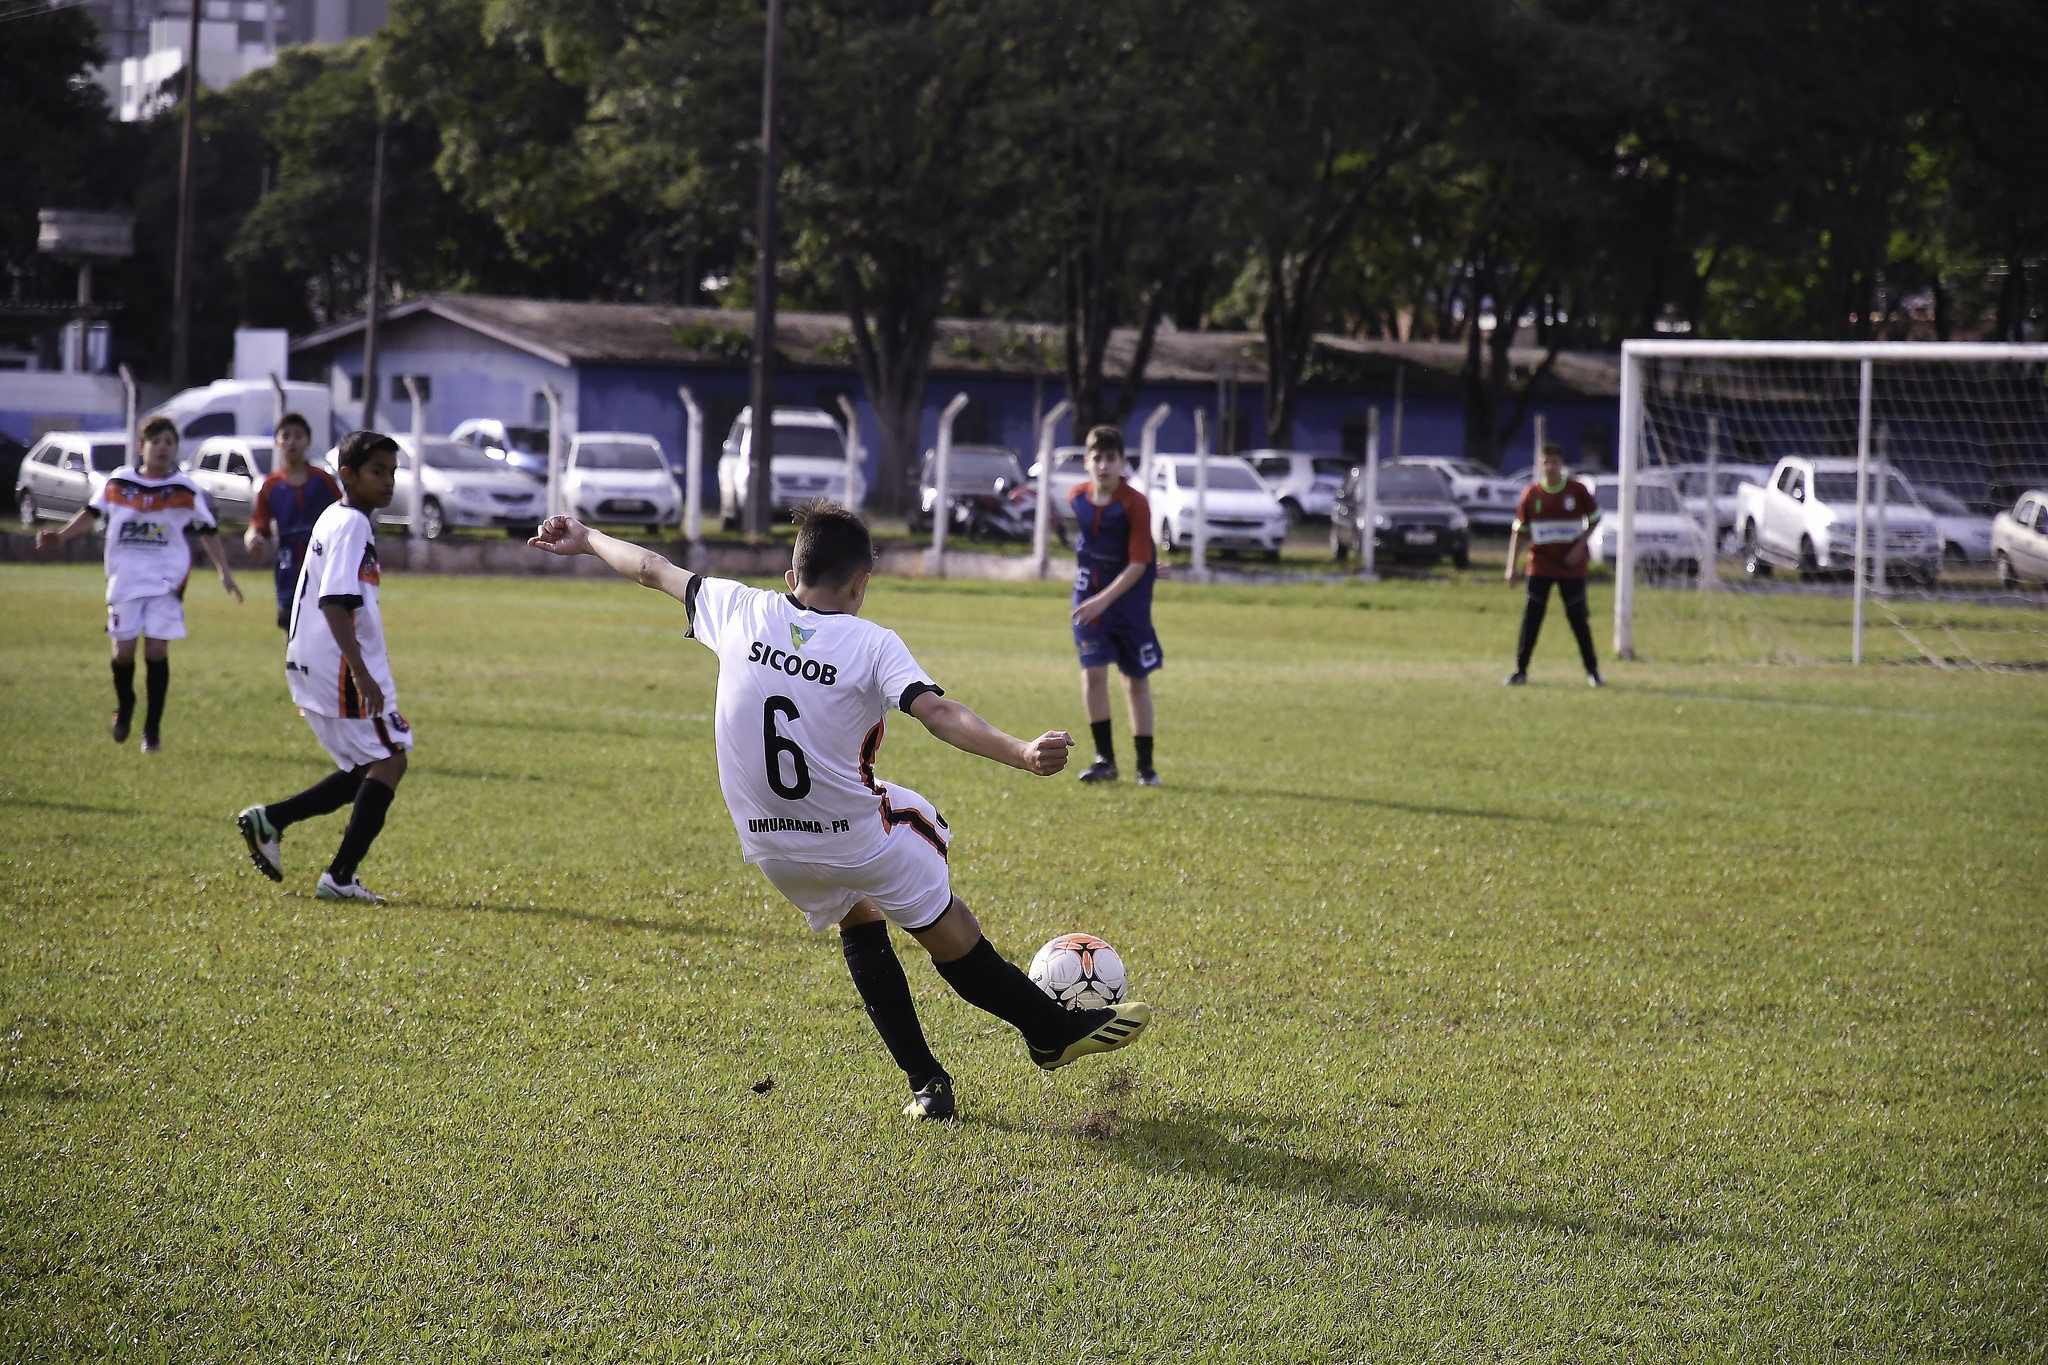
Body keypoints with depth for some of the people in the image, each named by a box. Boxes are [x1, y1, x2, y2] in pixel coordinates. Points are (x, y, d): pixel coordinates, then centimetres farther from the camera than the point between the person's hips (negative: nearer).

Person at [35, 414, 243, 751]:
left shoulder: (187, 490, 1)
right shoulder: (117, 483, 3)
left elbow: (209, 532, 8)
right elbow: (91, 513, 15)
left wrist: (224, 572, 4)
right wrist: (59, 536, 5)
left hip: (166, 582, -1)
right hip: (125, 581, 1)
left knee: (157, 650, -8)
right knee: (124, 650, -1)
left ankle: (153, 729, 2)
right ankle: (124, 707, 28)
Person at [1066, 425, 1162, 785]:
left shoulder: (1135, 504, -17)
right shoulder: (1078, 498, -3)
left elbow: (1138, 564, -19)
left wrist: (1105, 599, -26)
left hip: (1128, 595, -3)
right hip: (1089, 593, 3)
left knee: (1136, 680, 5)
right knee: (1092, 673, -9)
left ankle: (1145, 765, 14)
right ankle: (1104, 759, -1)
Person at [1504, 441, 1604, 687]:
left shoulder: (1578, 491, -4)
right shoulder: (1531, 494, -1)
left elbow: (1595, 518, 8)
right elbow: (1518, 531, 4)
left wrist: (1580, 545, -6)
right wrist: (1511, 567, -1)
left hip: (1572, 566, -1)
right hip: (1540, 565, 1)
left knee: (1578, 619, 1)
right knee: (1531, 620, -2)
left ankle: (1592, 670, 13)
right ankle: (1521, 670, 6)